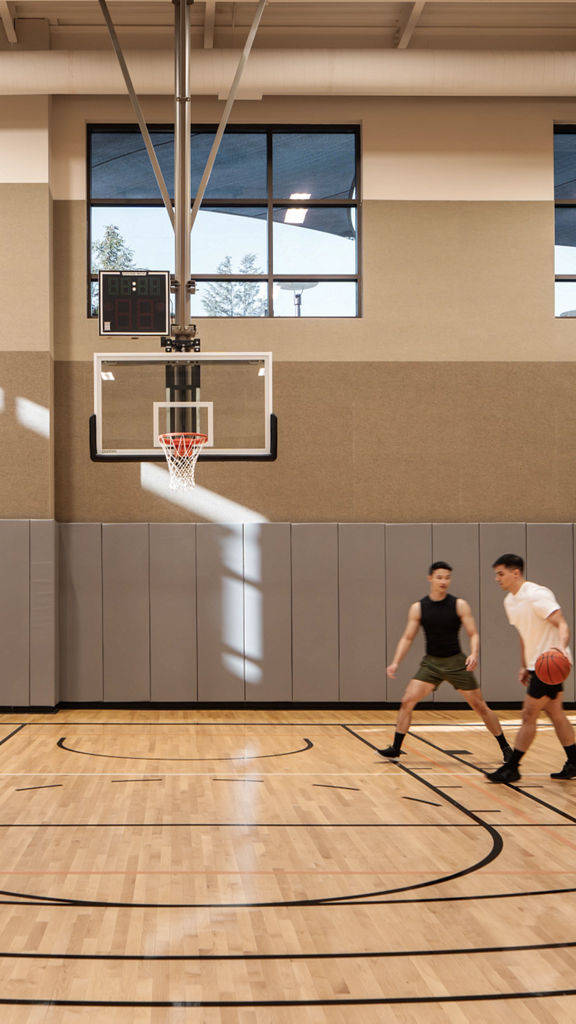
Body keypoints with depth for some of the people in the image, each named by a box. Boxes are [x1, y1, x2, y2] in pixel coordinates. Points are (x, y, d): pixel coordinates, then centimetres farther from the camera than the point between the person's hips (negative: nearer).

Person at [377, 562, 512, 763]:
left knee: (480, 706, 3)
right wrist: (395, 662, -10)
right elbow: (407, 638, 3)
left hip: (456, 662, -1)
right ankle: (395, 748, 0)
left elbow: (473, 634, -5)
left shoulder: (459, 605, -6)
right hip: (431, 663, 1)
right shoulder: (418, 608, -2)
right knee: (407, 701, -12)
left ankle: (505, 747, 19)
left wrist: (474, 654, -24)